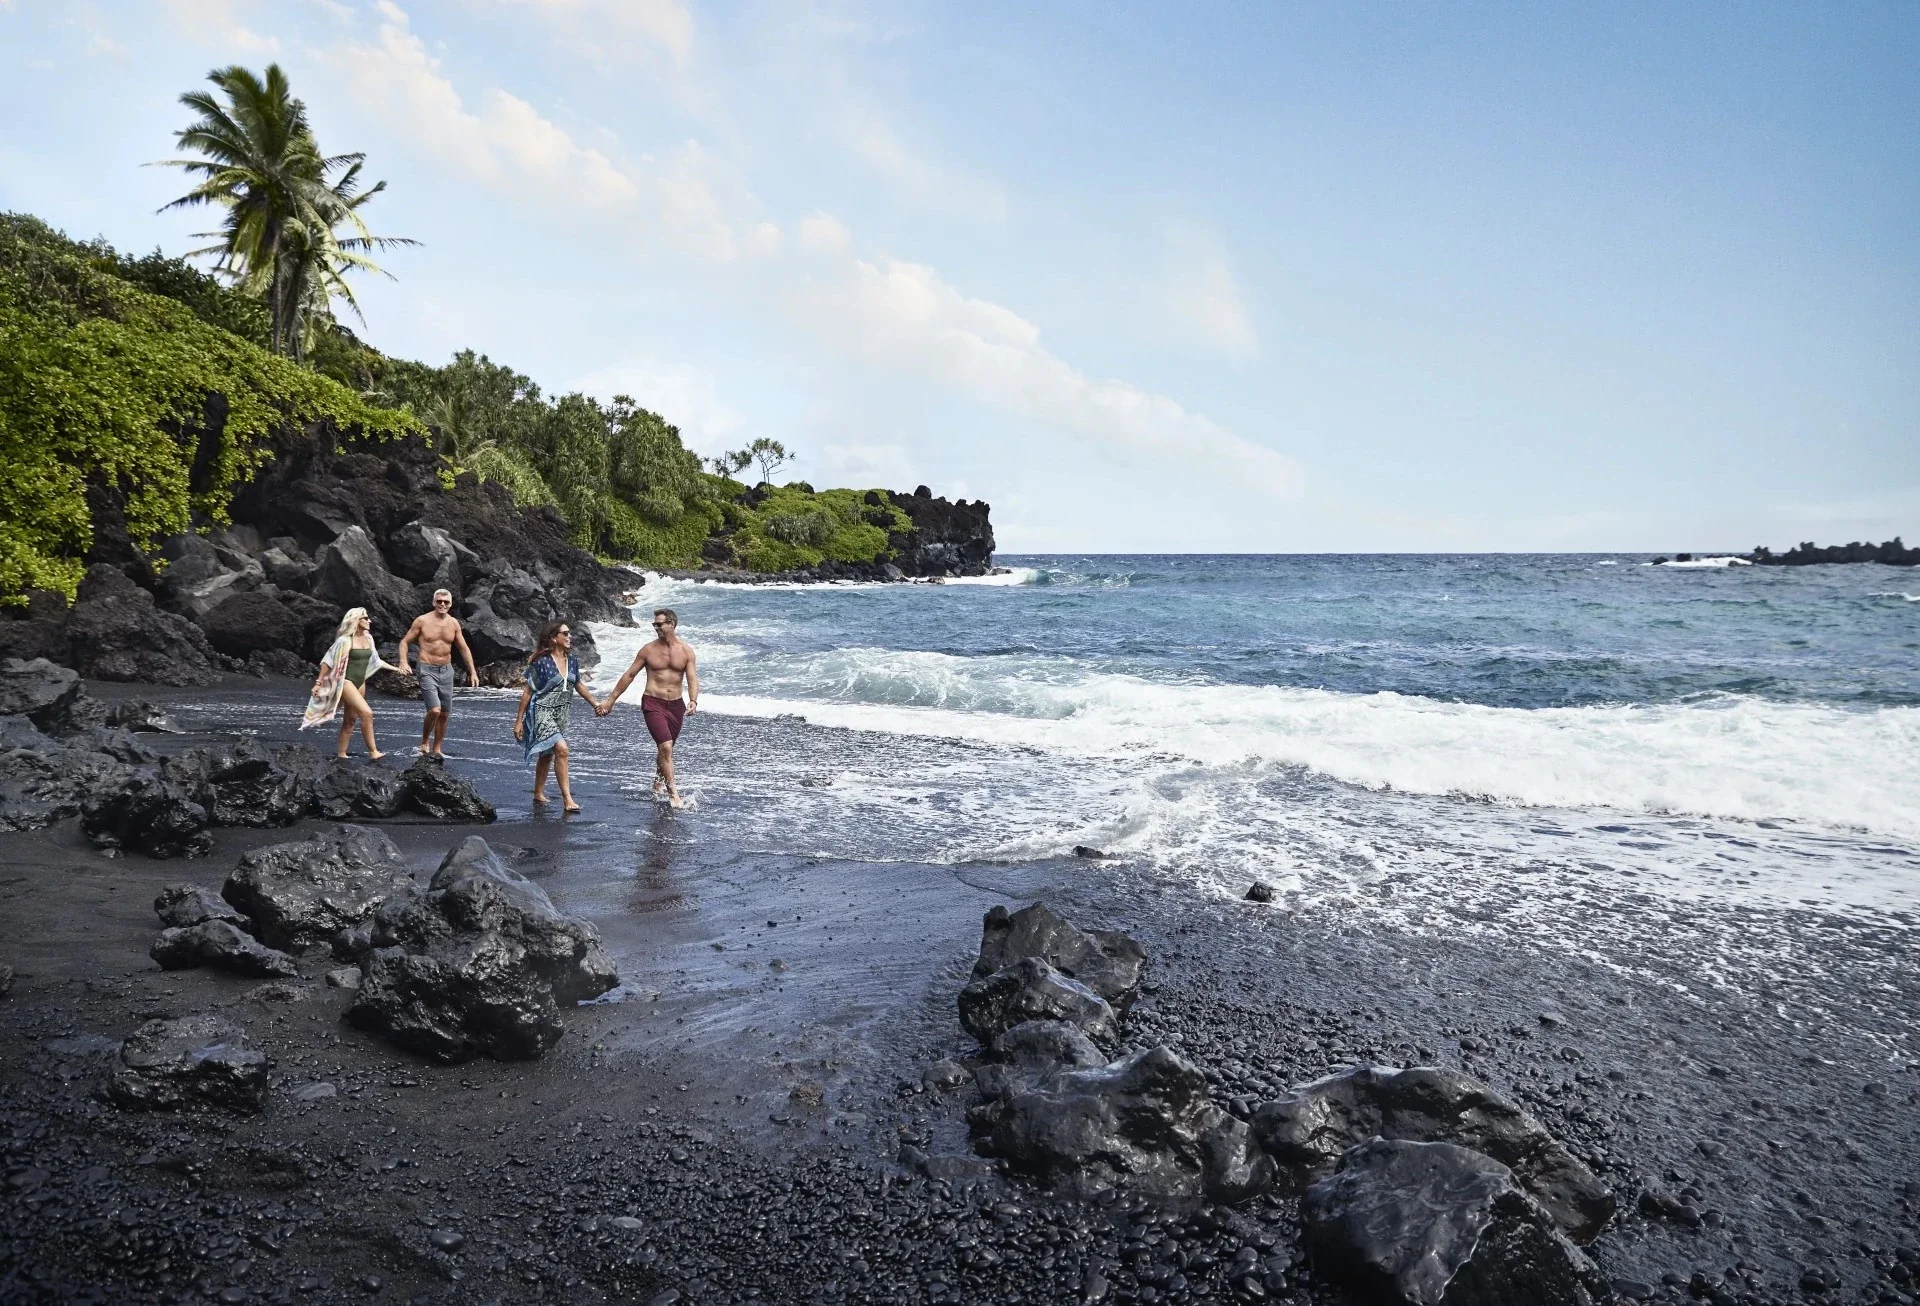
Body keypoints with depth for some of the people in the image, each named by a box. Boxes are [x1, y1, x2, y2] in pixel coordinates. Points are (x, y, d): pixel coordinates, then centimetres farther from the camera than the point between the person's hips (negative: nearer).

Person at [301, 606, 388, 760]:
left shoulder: (368, 638, 7)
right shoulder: (345, 640, -13)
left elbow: (375, 661, 20)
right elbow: (328, 661, -8)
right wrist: (319, 682, -9)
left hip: (360, 683, 8)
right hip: (346, 682, -8)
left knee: (351, 720, 10)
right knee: (367, 713, -20)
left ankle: (341, 753, 18)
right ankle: (373, 751, -18)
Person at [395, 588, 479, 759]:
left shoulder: (454, 623, 5)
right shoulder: (422, 620, -6)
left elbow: (464, 649, 13)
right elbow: (404, 642, 1)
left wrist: (472, 672, 9)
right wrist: (403, 662, -15)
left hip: (446, 670, 5)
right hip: (427, 670, -5)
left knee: (444, 713, 7)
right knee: (434, 709, -19)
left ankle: (437, 749, 20)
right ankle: (424, 742, 4)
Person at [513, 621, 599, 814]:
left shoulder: (571, 661, 5)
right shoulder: (541, 662, -13)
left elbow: (578, 685, 21)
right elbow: (528, 692, -8)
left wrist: (595, 704, 23)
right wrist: (519, 720, -6)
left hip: (561, 713, 7)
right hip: (542, 712, -7)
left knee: (547, 754, 16)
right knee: (561, 749, -21)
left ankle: (538, 795, 31)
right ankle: (567, 800, -19)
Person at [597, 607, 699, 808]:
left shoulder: (686, 651, 1)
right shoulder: (648, 649, -1)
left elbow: (692, 679, -4)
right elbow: (629, 675, 6)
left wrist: (693, 700, -24)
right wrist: (610, 700, 7)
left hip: (676, 705, 2)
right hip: (652, 703, -2)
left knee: (665, 749, 15)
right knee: (665, 747, -17)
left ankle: (658, 785, 39)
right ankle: (673, 794, -13)